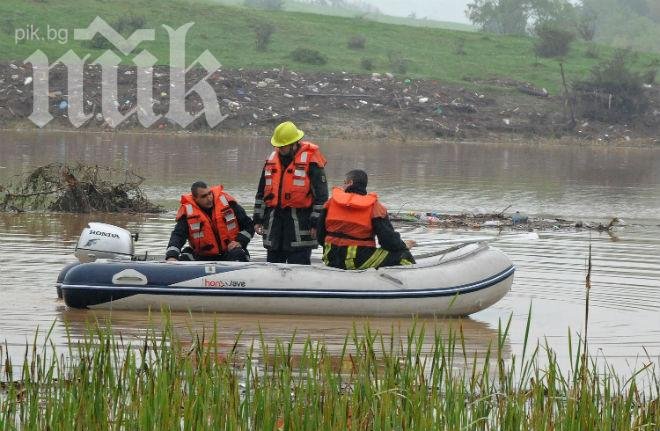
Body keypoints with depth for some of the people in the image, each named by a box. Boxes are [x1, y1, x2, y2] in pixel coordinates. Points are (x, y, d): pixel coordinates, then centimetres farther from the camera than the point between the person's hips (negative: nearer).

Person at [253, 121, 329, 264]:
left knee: (298, 264, -6)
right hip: (274, 219, 6)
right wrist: (258, 219, 15)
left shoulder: (310, 161, -7)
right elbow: (261, 192, 19)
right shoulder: (272, 158, 12)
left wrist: (315, 223, -10)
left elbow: (321, 195, -7)